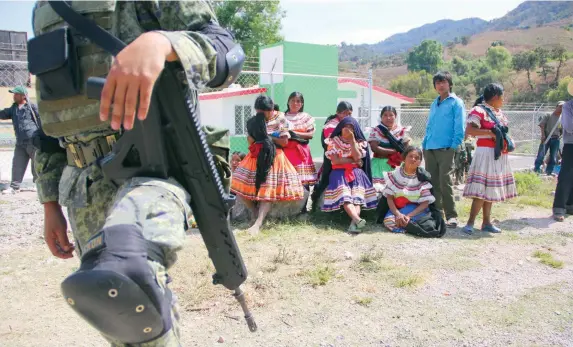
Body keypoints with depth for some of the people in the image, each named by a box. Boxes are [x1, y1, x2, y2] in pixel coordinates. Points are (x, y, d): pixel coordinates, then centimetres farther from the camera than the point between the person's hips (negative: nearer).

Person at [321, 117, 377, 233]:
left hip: (356, 173, 2)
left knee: (357, 194, -29)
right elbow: (335, 160, -7)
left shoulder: (359, 142, 12)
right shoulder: (333, 141, 6)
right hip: (339, 173, -2)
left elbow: (358, 157, -7)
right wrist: (353, 161, -3)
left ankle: (354, 222, -47)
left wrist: (352, 140, -7)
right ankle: (358, 220, -52)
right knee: (344, 195, -32)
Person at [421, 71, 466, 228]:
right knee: (432, 183, 8)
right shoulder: (435, 103, 20)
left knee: (445, 183, -9)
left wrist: (454, 145, -13)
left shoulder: (456, 103, 1)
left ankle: (451, 216, -3)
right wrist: (425, 143, 12)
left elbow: (459, 127, -5)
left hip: (446, 149, -6)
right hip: (429, 149, 6)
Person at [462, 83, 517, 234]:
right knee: (481, 190, -13)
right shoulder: (479, 111, -11)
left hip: (499, 154, 9)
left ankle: (487, 222, 16)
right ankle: (470, 223, -9)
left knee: (490, 190, 11)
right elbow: (469, 130, -22)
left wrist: (507, 142, 9)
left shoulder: (499, 112, 17)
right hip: (486, 153, -9)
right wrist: (491, 132, -24)